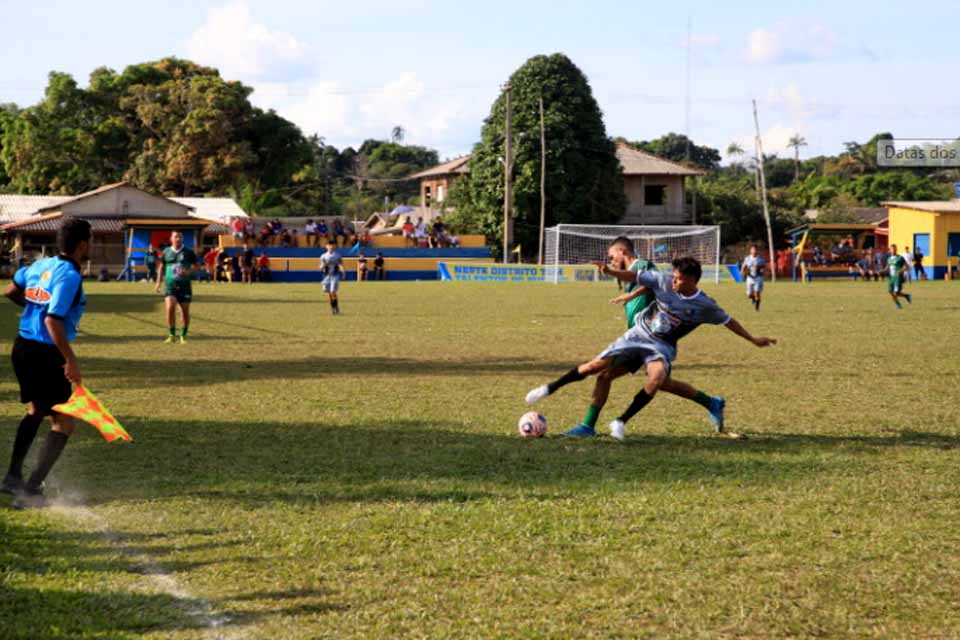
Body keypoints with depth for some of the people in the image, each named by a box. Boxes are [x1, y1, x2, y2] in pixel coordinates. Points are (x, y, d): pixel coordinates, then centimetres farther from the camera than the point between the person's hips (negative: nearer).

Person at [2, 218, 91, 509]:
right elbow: (53, 321, -26)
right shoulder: (69, 276, -18)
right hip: (45, 354, -9)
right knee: (63, 425, 0)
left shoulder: (42, 265, 7)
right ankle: (29, 492, -6)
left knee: (35, 411, 30)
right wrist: (70, 359, -25)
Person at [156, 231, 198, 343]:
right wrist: (159, 281, 9)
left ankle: (183, 336, 20)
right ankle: (172, 335, -7)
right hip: (170, 284, 0)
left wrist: (188, 272, -15)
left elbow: (195, 266, 5)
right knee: (170, 307, -17)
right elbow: (162, 267, 17)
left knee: (185, 311, 4)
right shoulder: (166, 252, 8)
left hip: (184, 285, 0)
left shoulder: (189, 252, 3)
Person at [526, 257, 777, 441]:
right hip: (639, 334, 1)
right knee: (596, 366, -5)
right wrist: (610, 271, -25)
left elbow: (728, 321, -1)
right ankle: (550, 388, 14)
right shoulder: (664, 282, -13)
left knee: (657, 378, -32)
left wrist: (754, 340, 4)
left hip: (662, 346, -1)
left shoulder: (704, 306, -14)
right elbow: (634, 277, -8)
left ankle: (621, 422, -17)